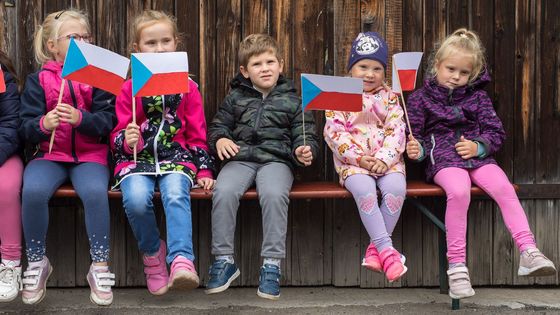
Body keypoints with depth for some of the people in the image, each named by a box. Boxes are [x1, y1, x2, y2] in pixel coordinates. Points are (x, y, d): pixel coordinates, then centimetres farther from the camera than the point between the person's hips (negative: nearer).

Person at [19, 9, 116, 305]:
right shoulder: (38, 80, 6)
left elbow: (107, 122, -3)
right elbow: (25, 127, 1)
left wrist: (81, 118, -22)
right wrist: (43, 124, -22)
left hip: (90, 153, 0)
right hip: (49, 153, 1)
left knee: (95, 192, -32)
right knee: (33, 191, -30)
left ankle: (100, 266, -14)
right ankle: (37, 262, -7)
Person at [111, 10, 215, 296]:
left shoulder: (187, 87, 12)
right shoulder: (128, 89, 9)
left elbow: (197, 134, 14)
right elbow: (117, 135, 9)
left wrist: (204, 170, 4)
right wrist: (127, 140, -16)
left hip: (176, 157, 0)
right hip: (137, 158, 0)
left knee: (176, 196, -34)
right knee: (136, 200, -31)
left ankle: (181, 261, -43)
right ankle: (153, 252, -5)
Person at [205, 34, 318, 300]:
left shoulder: (291, 100, 12)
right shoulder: (235, 98, 16)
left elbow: (304, 134, 9)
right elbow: (218, 125, 19)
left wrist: (303, 151, -13)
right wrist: (220, 139, -5)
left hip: (276, 159, -2)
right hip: (240, 158, 2)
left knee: (274, 194, -35)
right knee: (223, 191, -30)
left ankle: (271, 264, -25)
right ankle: (224, 260, -15)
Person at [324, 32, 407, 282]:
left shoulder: (389, 97, 13)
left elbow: (397, 131, 3)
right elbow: (334, 132, -3)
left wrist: (384, 159, -14)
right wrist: (359, 158, -14)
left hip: (387, 160, 2)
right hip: (352, 161, -2)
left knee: (396, 187, -29)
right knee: (364, 188, -33)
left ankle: (376, 246, -17)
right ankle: (386, 249, -29)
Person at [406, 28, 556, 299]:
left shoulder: (478, 97, 13)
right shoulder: (421, 98, 7)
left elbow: (496, 133, 10)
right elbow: (415, 136, 10)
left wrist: (478, 146, -10)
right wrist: (417, 149, -14)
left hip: (477, 156, 3)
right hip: (443, 158, -3)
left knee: (504, 188, -25)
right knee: (459, 191, -34)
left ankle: (528, 252, -25)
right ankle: (457, 266, -28)